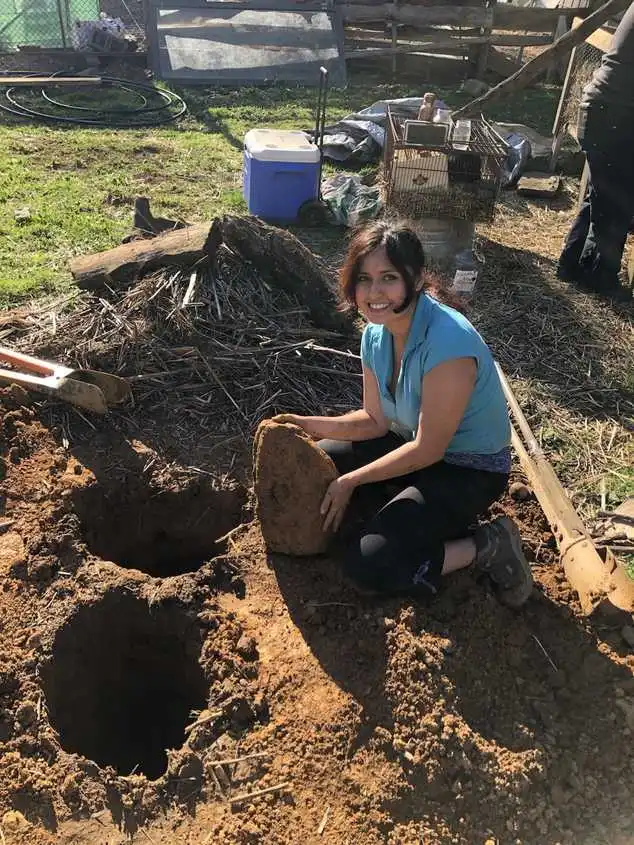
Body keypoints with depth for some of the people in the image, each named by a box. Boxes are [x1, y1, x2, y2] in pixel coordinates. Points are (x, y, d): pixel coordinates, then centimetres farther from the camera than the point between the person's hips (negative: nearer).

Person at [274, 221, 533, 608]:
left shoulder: (448, 341, -31)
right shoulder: (376, 332, -6)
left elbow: (428, 449, -24)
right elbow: (376, 420, 3)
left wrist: (351, 481, -16)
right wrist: (311, 425, -11)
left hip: (470, 470, -8)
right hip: (414, 442, 8)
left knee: (369, 565, -19)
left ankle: (488, 546, -4)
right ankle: (411, 508, 6)